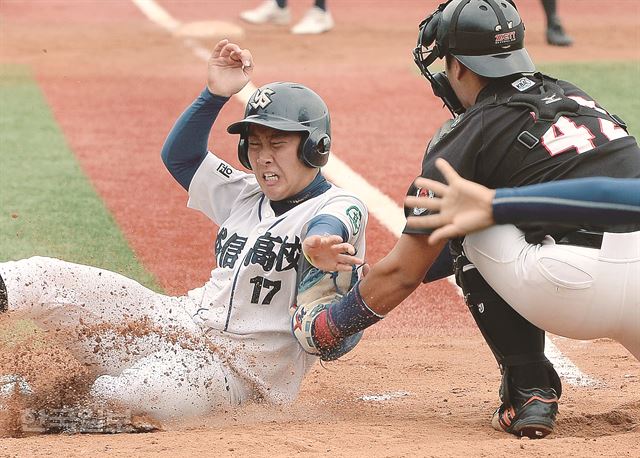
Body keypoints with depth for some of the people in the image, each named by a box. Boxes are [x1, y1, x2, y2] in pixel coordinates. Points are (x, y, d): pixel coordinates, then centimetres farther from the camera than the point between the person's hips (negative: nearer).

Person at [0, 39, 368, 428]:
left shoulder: (342, 207, -5)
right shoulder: (247, 196, 19)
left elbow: (330, 229, -30)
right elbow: (180, 156, 20)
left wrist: (317, 245, -55)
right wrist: (215, 94, 4)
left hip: (240, 371, -7)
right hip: (183, 320, 7)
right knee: (44, 279, -15)